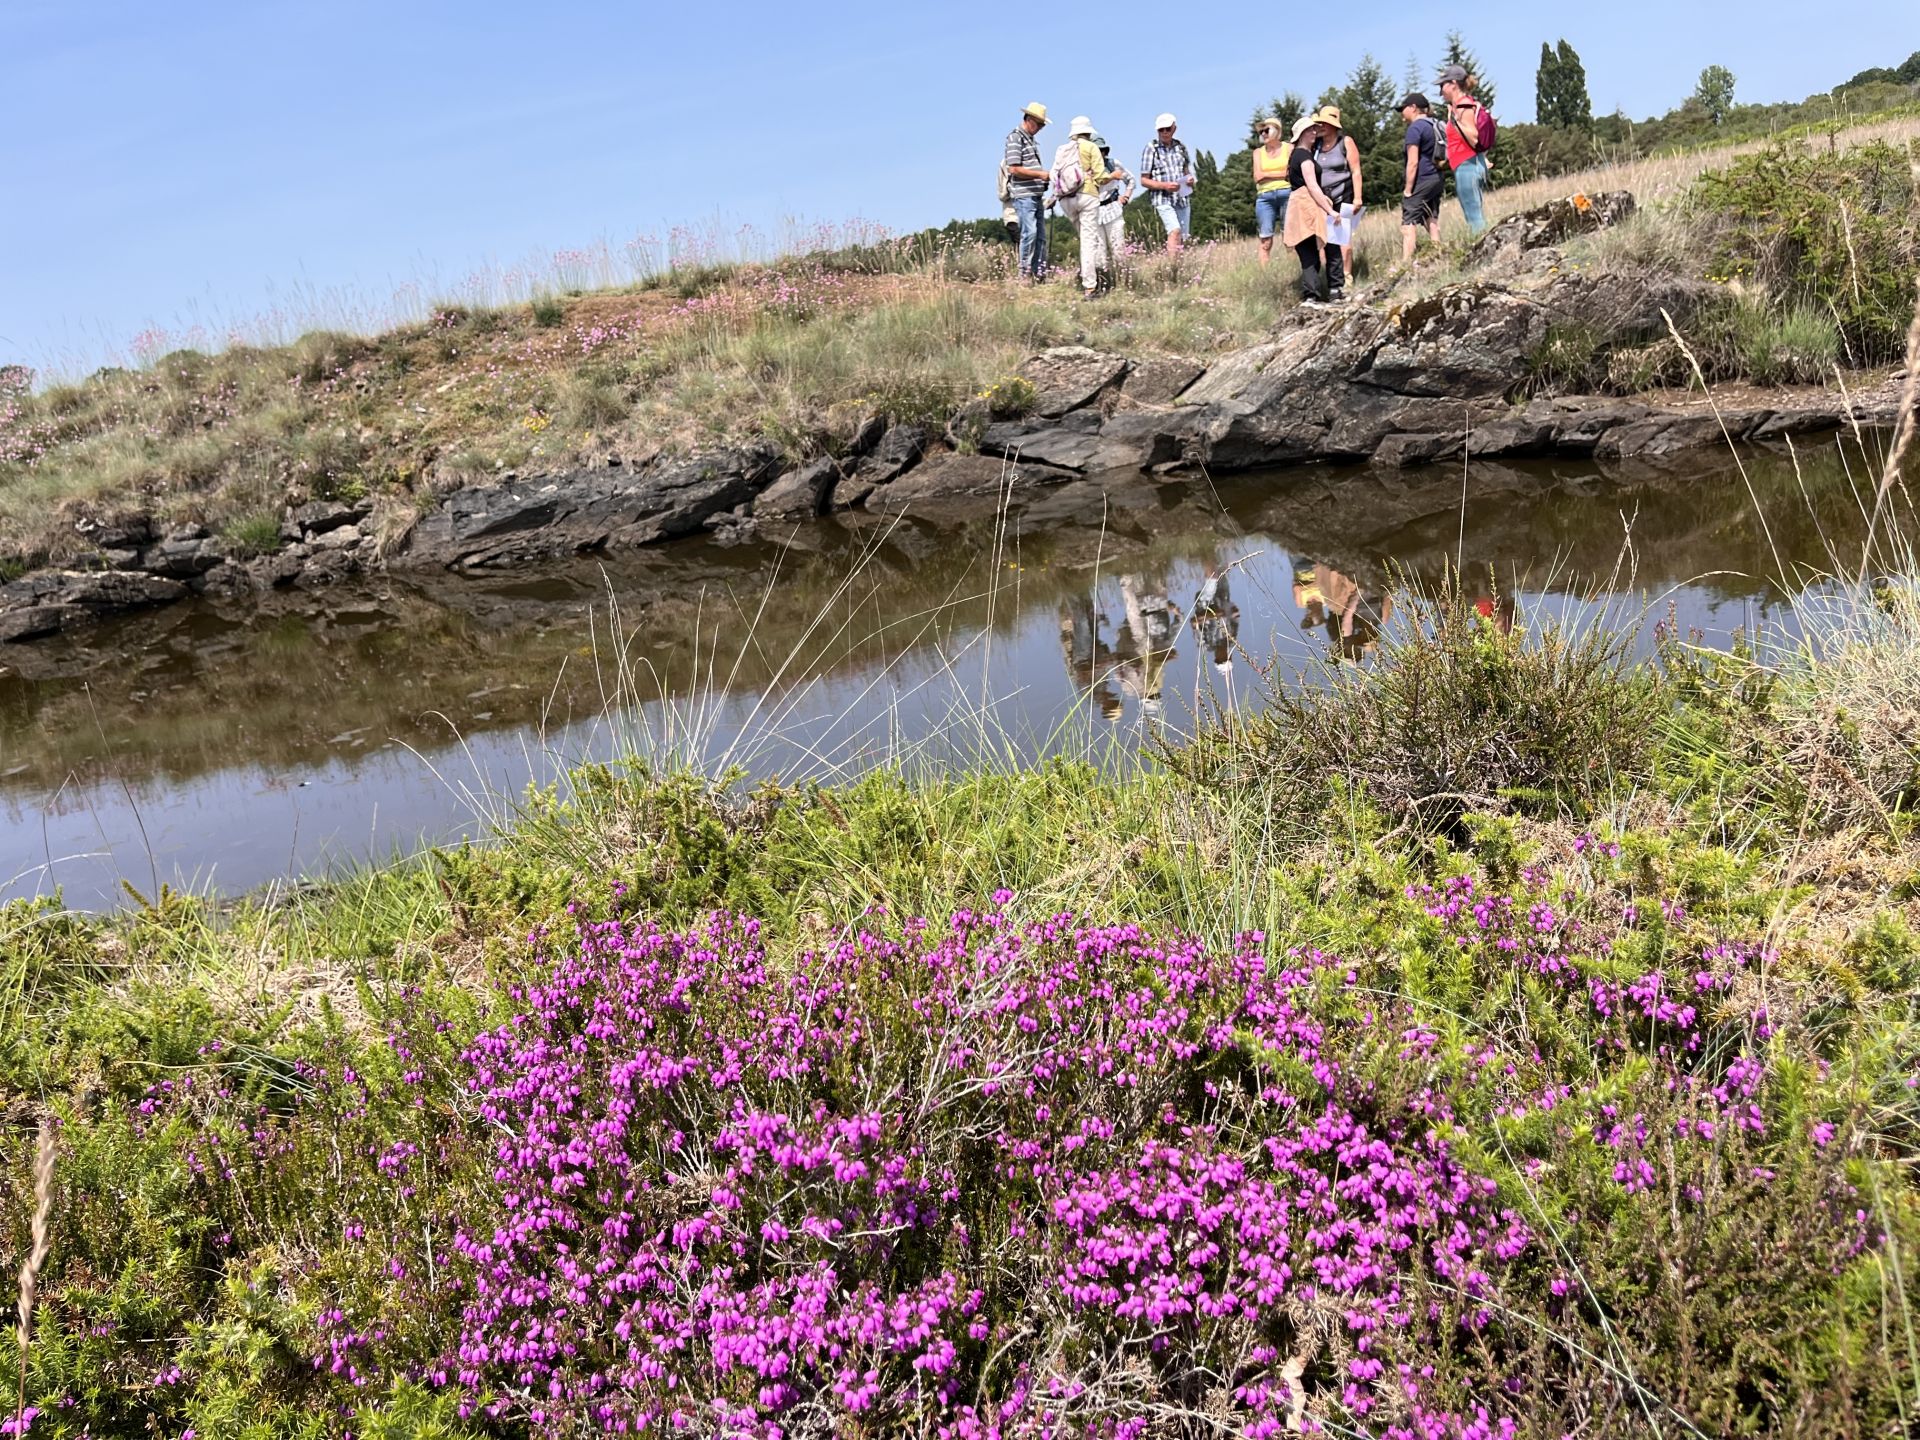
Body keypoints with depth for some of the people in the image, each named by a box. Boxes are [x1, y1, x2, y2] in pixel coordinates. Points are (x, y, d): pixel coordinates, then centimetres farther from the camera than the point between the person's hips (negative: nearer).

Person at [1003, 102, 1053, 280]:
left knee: (1041, 235, 7)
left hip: (1036, 195, 9)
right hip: (1023, 195, -9)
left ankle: (1039, 274, 12)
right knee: (1029, 232, -15)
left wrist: (1044, 176, 15)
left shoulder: (1030, 139, 20)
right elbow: (1015, 169, -16)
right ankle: (1025, 273, -10)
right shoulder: (1015, 137, -8)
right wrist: (1040, 174, -16)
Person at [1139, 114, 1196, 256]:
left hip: (1183, 198, 5)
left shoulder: (1181, 147, 11)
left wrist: (1190, 179, -1)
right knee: (1175, 231, -24)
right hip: (1164, 199, -5)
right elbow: (1144, 181, -2)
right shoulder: (1151, 149, -2)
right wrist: (1164, 185, -18)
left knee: (1181, 237, 4)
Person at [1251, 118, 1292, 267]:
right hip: (1265, 197, 2)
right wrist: (1282, 173, 0)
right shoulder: (1258, 152, 18)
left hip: (1286, 194, -2)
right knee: (1265, 240, -4)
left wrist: (1267, 174, -2)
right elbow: (1257, 177, 5)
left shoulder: (1289, 148, 9)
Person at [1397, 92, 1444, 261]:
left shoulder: (1415, 128, -10)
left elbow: (1413, 162, -15)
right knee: (1432, 221, 11)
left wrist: (1408, 189, -13)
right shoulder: (1433, 126, 17)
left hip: (1422, 181, -9)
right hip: (1437, 179, 9)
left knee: (1408, 223, -11)